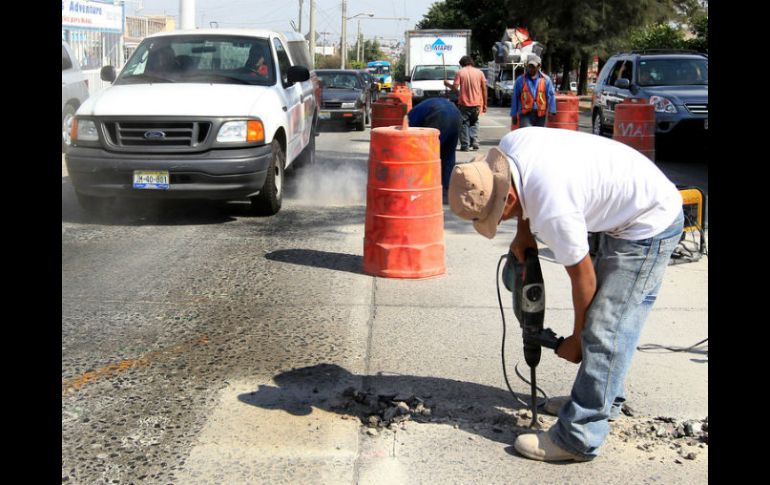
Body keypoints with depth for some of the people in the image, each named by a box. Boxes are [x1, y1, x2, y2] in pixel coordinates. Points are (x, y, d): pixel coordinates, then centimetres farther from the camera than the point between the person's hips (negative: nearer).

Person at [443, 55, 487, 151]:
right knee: (474, 123, 19)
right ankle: (475, 144, 9)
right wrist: (484, 104, 10)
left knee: (464, 124, 7)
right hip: (477, 103, 3)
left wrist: (447, 84, 12)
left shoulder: (460, 72, -3)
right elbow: (484, 89, 3)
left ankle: (465, 145, 2)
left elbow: (455, 87, -9)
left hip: (464, 103, -3)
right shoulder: (479, 72, 4)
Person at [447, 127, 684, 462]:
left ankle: (578, 438, -7)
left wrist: (577, 339, -4)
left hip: (650, 227, -10)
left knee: (605, 330, -12)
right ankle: (605, 400, 33)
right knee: (608, 315, 18)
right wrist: (523, 233, 3)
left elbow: (582, 278, -19)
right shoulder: (510, 145, -13)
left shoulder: (551, 212, -34)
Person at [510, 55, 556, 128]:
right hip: (525, 114, -2)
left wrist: (551, 111, -6)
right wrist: (514, 115, 6)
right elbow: (515, 98, 7)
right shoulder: (520, 80, 5)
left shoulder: (546, 80, 5)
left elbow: (551, 96, 4)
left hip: (540, 115, 2)